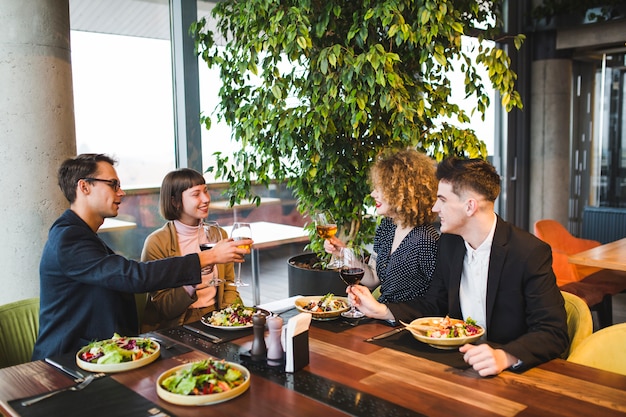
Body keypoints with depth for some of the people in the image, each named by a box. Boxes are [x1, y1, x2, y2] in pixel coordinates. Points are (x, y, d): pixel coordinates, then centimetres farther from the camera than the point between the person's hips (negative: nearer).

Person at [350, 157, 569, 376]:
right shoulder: (449, 243, 3)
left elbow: (553, 333, -19)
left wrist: (505, 357, -37)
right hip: (458, 360, 6)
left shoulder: (531, 253, -17)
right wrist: (381, 310, -1)